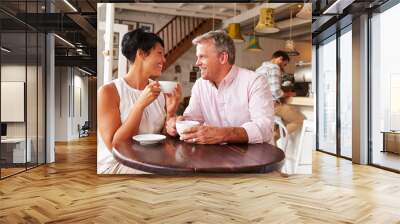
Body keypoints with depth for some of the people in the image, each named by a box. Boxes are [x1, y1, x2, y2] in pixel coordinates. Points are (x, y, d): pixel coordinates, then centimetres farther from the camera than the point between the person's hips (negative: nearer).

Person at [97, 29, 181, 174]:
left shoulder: (162, 91, 3)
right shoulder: (109, 91, -9)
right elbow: (114, 146, -16)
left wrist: (171, 112, -13)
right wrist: (140, 104, -23)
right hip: (115, 165, -5)